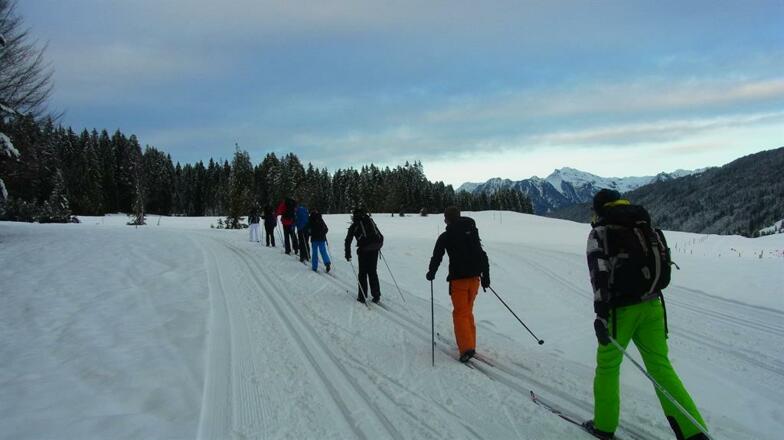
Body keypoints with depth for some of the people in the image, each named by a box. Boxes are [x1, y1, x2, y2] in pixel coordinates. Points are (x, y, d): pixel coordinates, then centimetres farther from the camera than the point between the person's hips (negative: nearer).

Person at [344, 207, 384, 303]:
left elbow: (348, 240, 5)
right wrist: (378, 247, 30)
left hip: (364, 250, -4)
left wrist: (348, 254, 10)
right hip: (375, 249, 4)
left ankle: (362, 296, 8)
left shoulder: (354, 225, 9)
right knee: (373, 272, 14)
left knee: (363, 273, 7)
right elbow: (381, 236, 19)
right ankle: (376, 295, 14)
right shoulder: (371, 221, 19)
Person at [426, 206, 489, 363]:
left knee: (460, 313, -2)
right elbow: (483, 255, 10)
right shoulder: (473, 232, 10)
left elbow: (436, 257, -3)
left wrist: (431, 273, 13)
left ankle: (466, 347, -14)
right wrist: (486, 275, 15)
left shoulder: (445, 237, -5)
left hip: (458, 279, -5)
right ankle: (470, 344, 22)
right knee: (468, 312, 18)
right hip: (475, 278, 5)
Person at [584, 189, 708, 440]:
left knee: (607, 365, 10)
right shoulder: (645, 227, 14)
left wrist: (601, 312, -24)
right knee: (661, 366, 11)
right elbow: (661, 265, 17)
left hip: (622, 308, -5)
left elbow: (599, 271, -18)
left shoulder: (600, 231, -5)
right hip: (652, 306, 5)